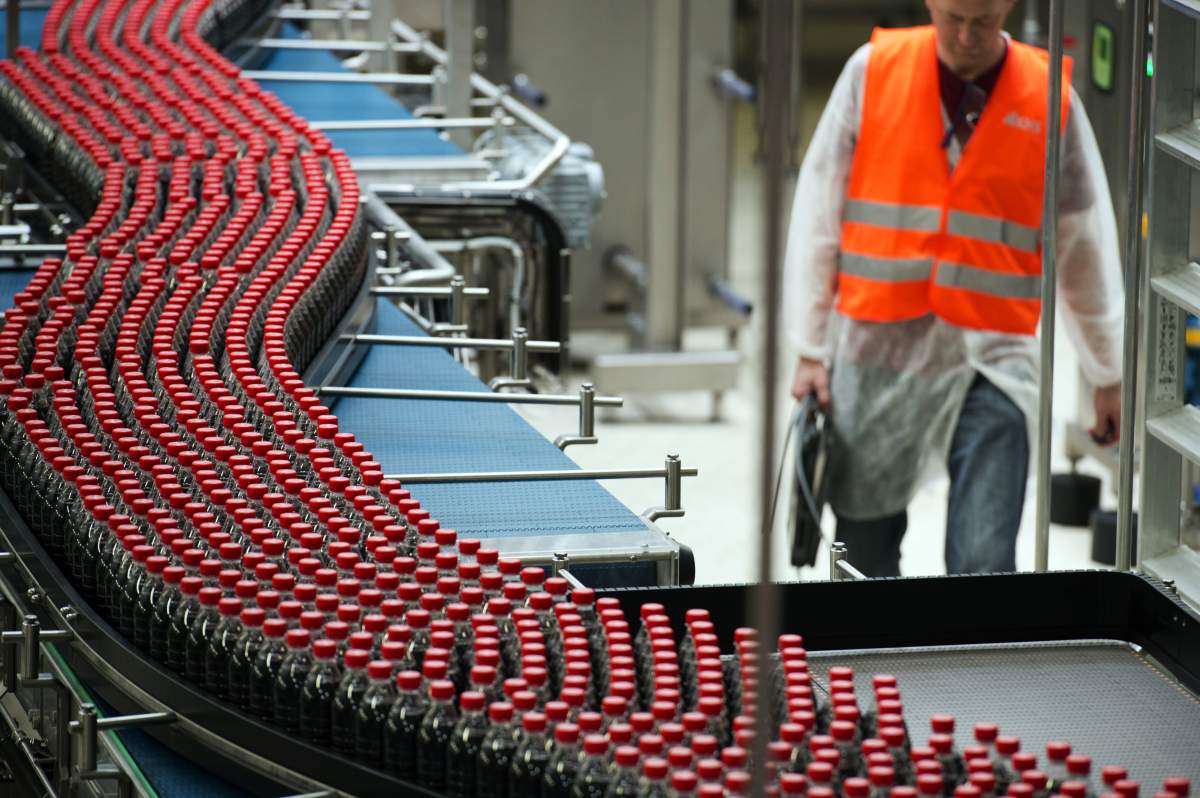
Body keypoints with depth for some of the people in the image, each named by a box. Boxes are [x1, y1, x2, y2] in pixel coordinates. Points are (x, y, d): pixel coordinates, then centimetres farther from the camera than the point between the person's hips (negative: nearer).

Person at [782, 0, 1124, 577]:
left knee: (984, 566, -11)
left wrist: (1107, 374, 14)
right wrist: (811, 350, 1)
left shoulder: (1051, 100, 1)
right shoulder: (873, 71, 1)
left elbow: (1085, 246, 10)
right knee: (864, 555, 10)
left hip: (989, 360, -1)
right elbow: (818, 214, 4)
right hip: (876, 353, 1)